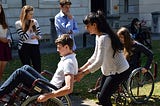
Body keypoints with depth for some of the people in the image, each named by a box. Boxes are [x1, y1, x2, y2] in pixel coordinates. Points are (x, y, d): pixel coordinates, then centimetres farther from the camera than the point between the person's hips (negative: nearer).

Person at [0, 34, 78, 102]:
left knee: (19, 73, -11)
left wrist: (47, 96, -32)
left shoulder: (68, 63, -23)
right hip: (50, 86, 10)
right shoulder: (71, 58, 7)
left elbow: (69, 89, -34)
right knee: (26, 68, 14)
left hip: (51, 91, -10)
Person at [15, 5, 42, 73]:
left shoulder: (35, 21, 5)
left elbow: (40, 35, 12)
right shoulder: (18, 23, -5)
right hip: (24, 47, -3)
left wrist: (36, 37, -10)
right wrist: (30, 26, -13)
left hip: (35, 47, 3)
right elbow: (24, 37, -14)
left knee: (38, 68, 0)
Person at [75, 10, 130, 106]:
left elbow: (99, 62, -31)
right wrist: (82, 68, 5)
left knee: (102, 98, -9)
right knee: (103, 97, 13)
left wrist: (82, 74, -26)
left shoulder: (104, 38, -26)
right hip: (110, 71, 10)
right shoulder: (98, 36, 5)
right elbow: (95, 56, 11)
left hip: (119, 71, -10)